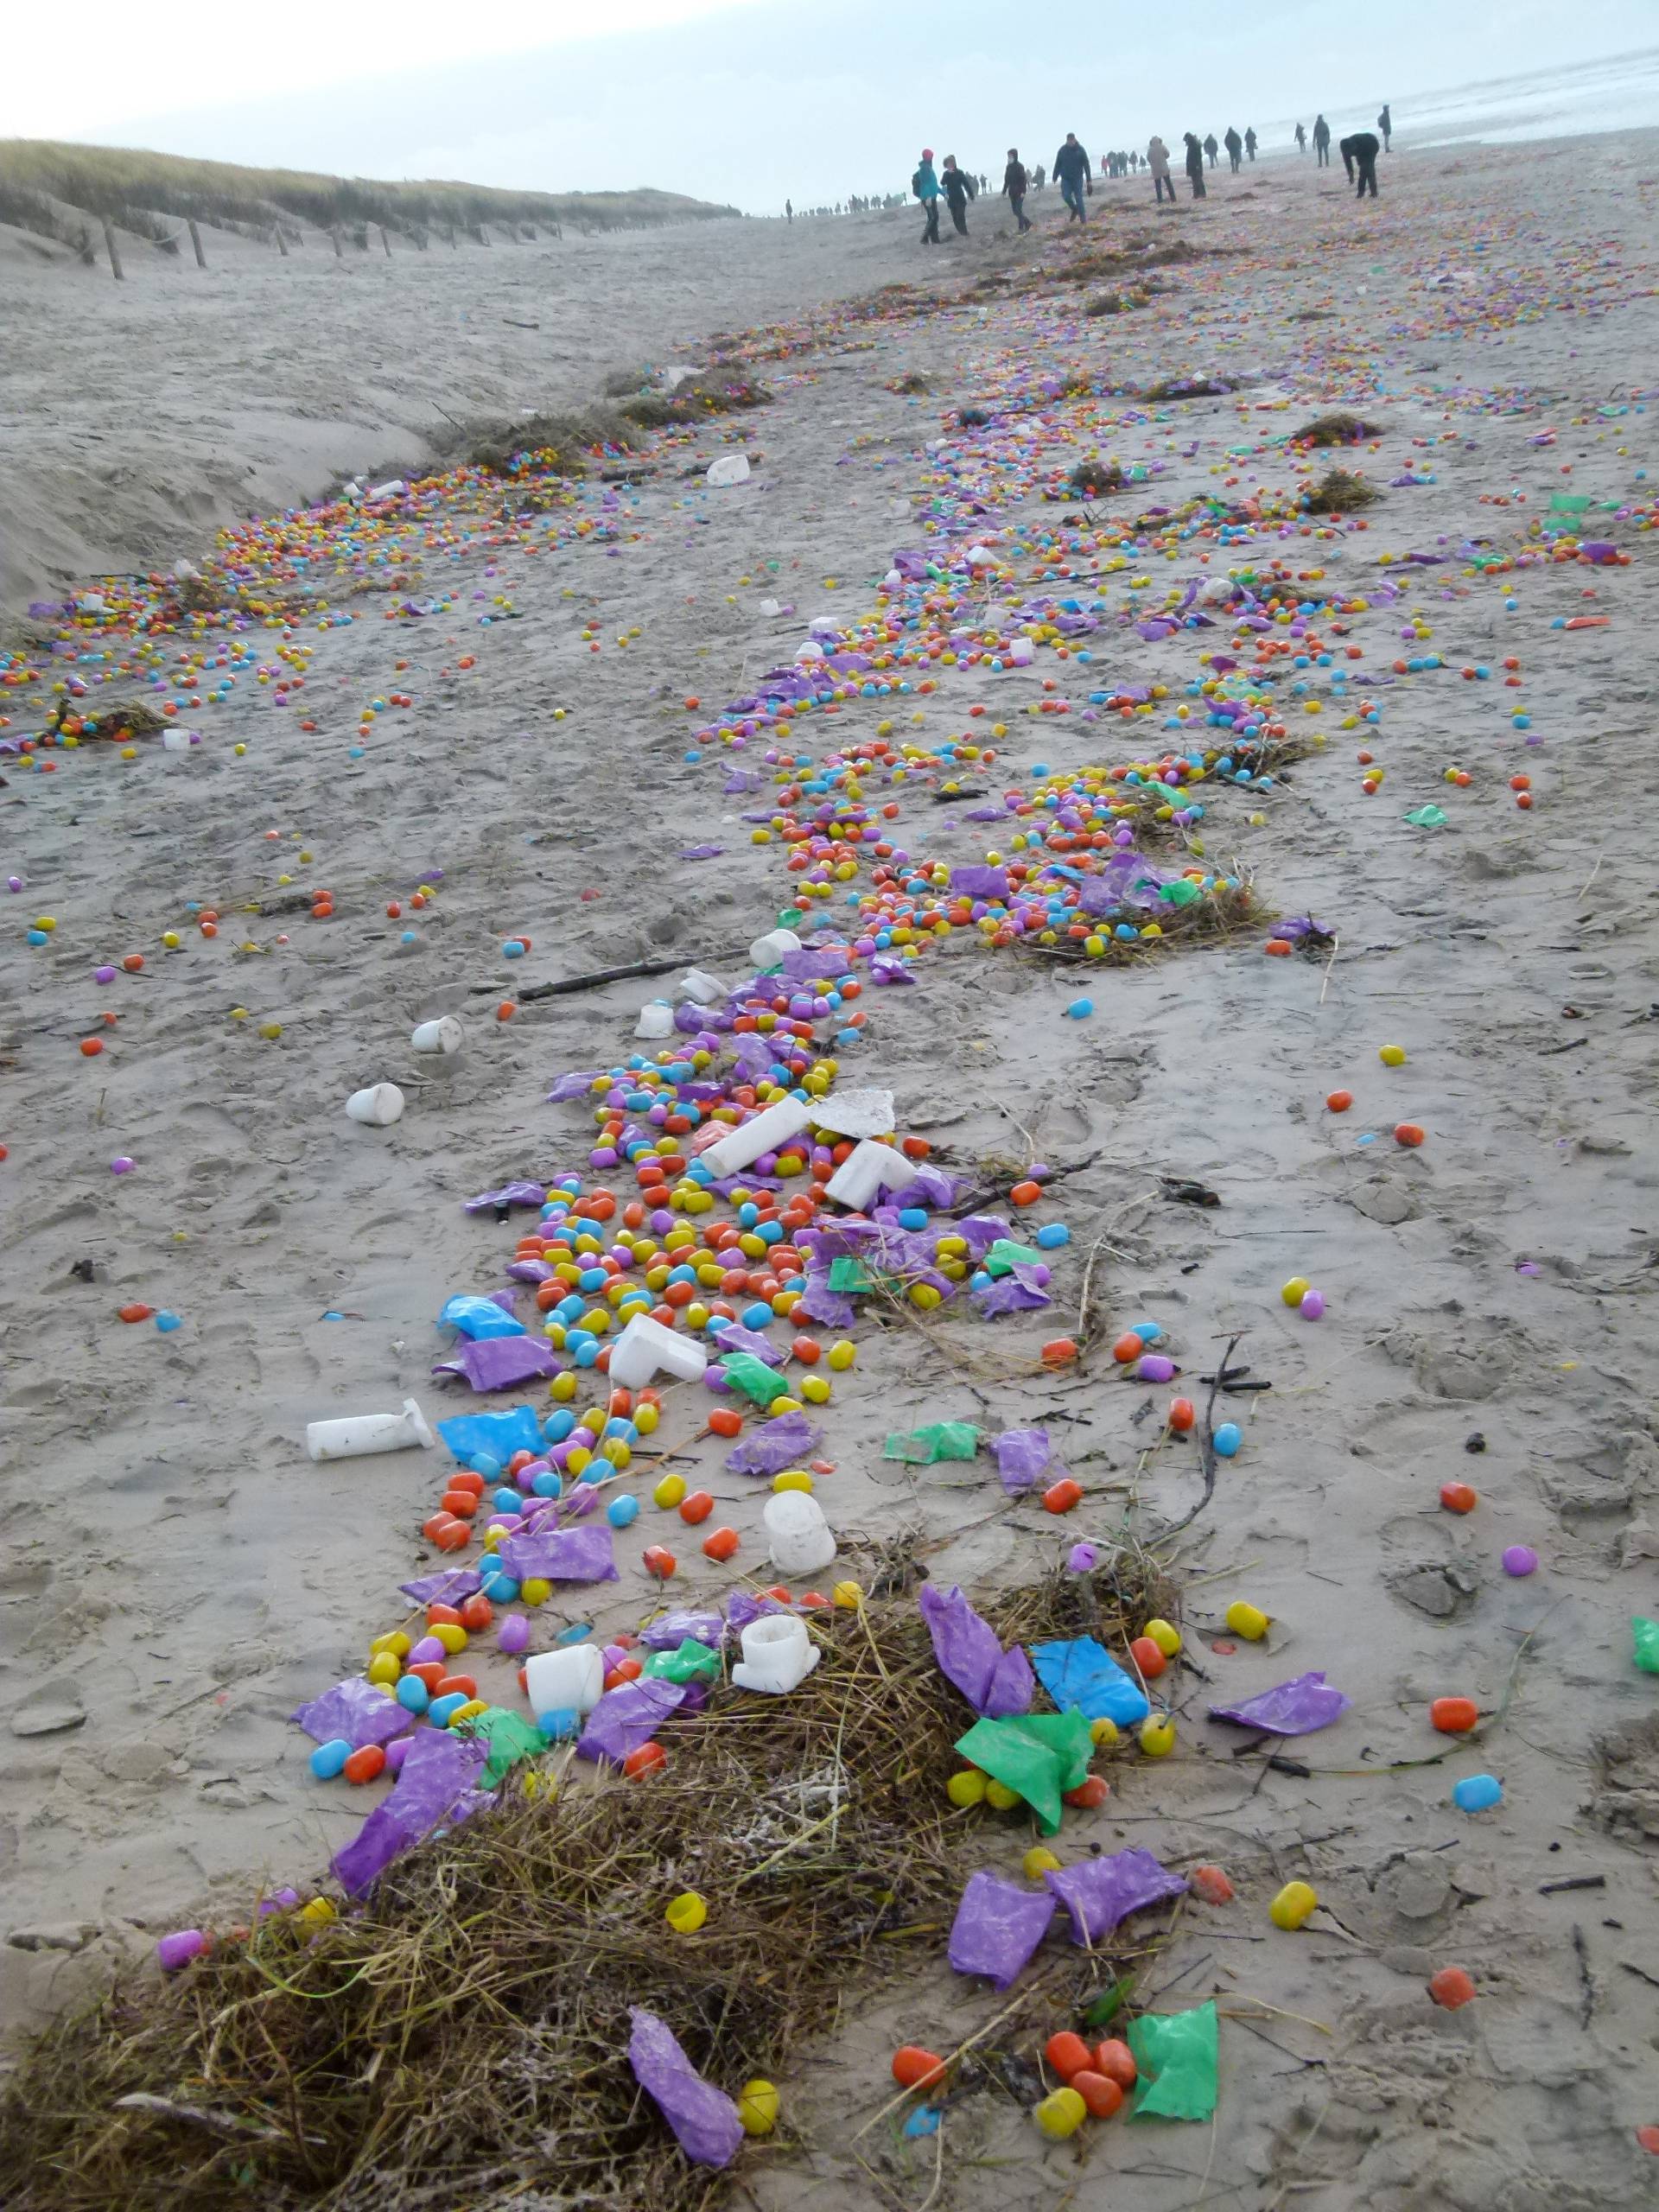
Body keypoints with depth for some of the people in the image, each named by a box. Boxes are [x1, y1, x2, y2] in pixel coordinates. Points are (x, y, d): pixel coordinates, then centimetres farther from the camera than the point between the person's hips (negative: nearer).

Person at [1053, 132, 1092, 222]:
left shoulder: (1080, 150, -5)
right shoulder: (1062, 150, -1)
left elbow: (1086, 165, -3)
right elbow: (1057, 165, 6)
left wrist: (1089, 179, -6)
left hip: (1077, 178, -2)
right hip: (1065, 178, 2)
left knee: (1078, 197, -3)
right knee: (1066, 196, -11)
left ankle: (1082, 218, 5)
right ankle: (1074, 209, 18)